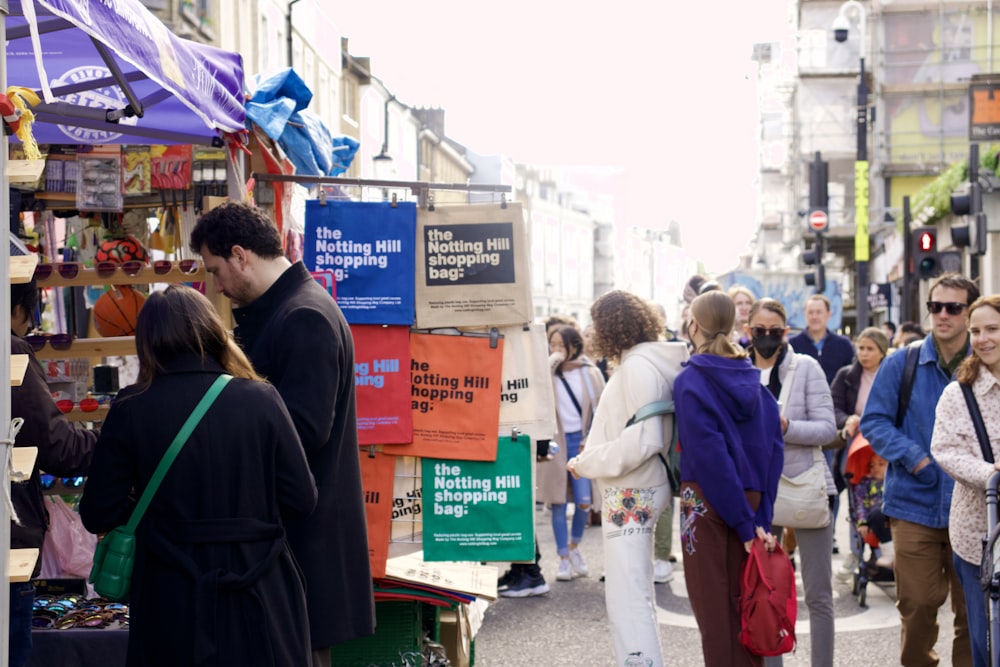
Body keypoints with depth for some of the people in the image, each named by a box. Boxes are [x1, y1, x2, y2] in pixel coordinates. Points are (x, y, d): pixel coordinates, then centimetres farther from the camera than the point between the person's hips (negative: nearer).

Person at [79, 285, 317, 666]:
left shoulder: (130, 410, -7)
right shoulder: (260, 398, -7)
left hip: (174, 605, 0)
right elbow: (301, 498, -5)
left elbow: (98, 514, -3)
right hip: (257, 600, 0)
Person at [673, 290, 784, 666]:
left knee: (713, 604, 2)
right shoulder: (753, 379, 6)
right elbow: (773, 448, 0)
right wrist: (758, 518, -2)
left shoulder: (691, 382, -11)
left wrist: (745, 523, -16)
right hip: (752, 497, 6)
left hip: (707, 503, -6)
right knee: (744, 599, 13)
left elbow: (709, 455, -18)